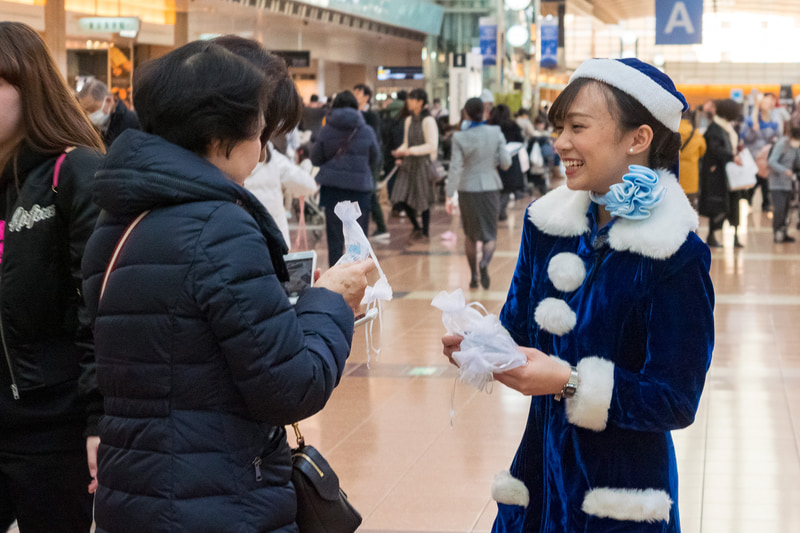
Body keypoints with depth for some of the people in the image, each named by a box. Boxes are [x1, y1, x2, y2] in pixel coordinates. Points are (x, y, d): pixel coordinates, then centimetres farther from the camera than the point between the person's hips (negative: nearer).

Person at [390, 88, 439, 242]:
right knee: (402, 199, 1)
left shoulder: (428, 121, -12)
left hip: (422, 164, -7)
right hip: (408, 165, 7)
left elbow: (432, 145, -16)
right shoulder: (408, 120, 11)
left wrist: (411, 151, -22)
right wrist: (399, 151, -3)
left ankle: (425, 232, 18)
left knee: (423, 201, 2)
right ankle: (416, 227, 22)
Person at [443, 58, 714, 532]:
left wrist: (572, 382, -25)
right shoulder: (547, 224, 3)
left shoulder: (676, 254, -16)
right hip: (542, 470, 5)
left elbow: (676, 400, -17)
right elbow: (517, 327, 7)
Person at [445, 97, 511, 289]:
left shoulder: (460, 138, -11)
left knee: (470, 234, 18)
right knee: (490, 235, 7)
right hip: (490, 187, 0)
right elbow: (505, 163, -5)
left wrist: (449, 196, -7)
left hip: (467, 189, 0)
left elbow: (455, 168, -12)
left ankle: (473, 276, 21)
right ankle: (484, 262, -24)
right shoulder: (496, 133, -7)